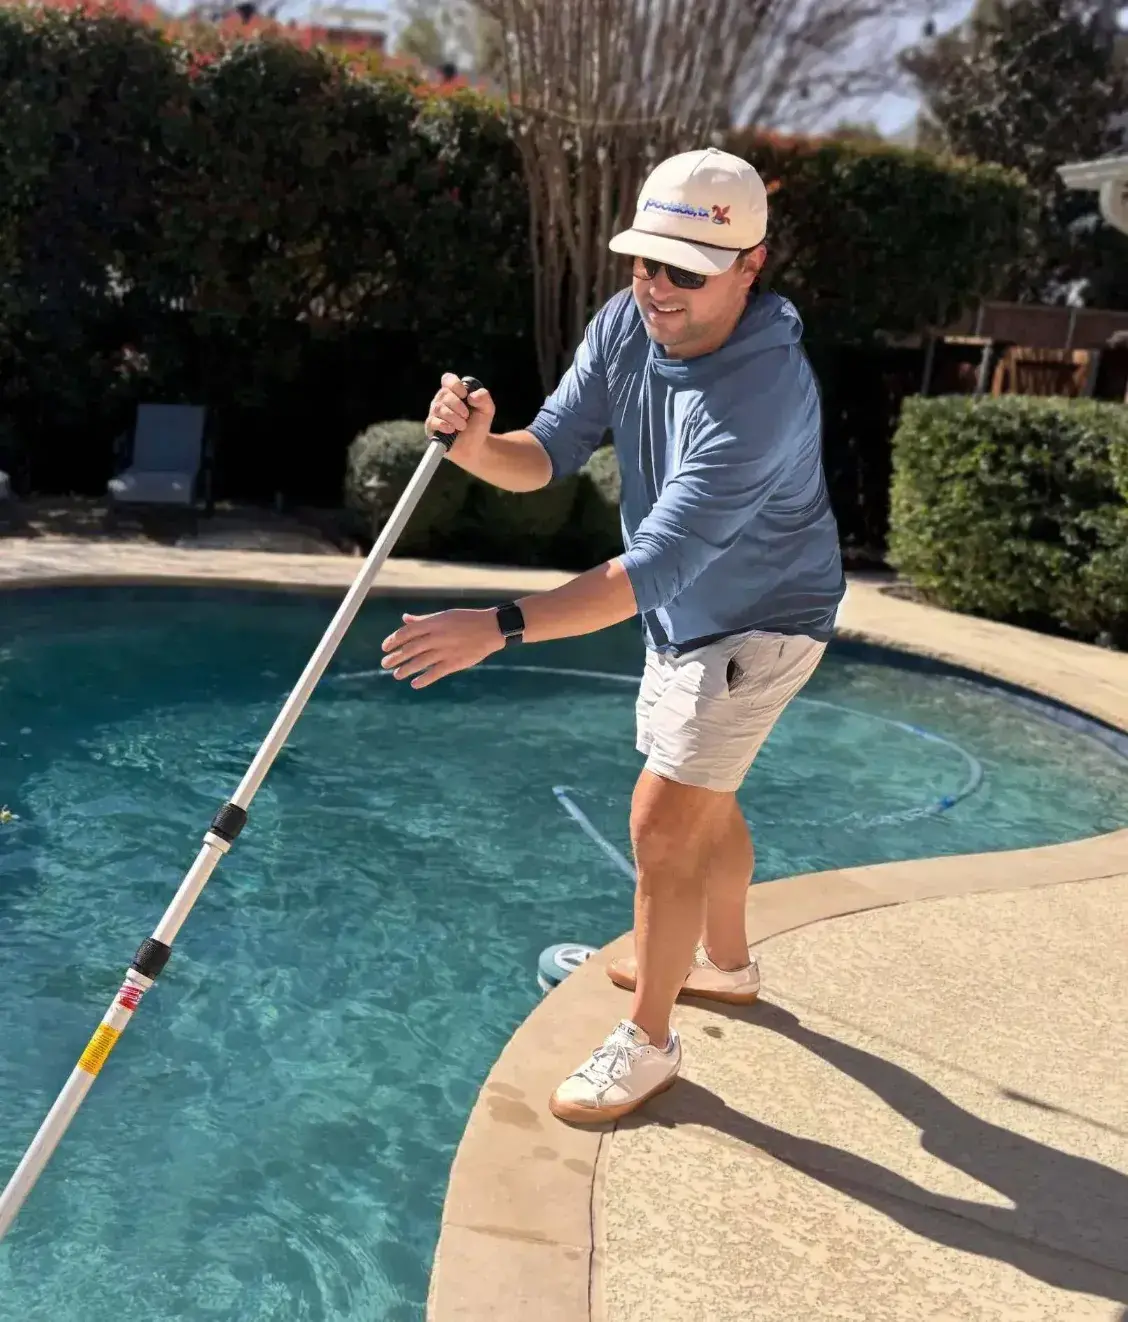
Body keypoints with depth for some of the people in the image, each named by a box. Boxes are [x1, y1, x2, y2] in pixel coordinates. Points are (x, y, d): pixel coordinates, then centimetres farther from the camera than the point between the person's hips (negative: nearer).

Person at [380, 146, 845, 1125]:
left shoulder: (762, 393, -36)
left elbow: (656, 567, -40)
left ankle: (648, 1043, 12)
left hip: (756, 623, -8)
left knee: (662, 823, -7)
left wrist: (500, 626, -46)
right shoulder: (628, 323, -13)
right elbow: (548, 454, -12)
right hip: (684, 614, 8)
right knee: (700, 799, 22)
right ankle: (725, 963, 46)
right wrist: (479, 444, -35)